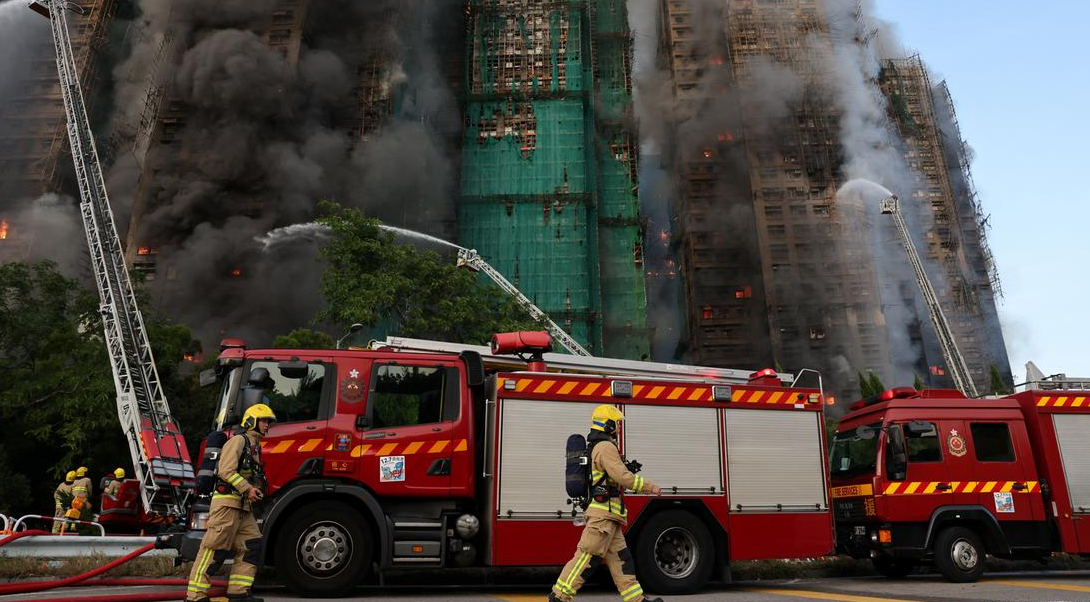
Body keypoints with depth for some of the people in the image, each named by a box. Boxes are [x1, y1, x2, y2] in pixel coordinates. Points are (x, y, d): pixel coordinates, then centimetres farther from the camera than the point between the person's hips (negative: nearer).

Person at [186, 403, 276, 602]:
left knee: (251, 547, 6)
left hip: (243, 507, 10)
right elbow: (226, 471, -18)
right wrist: (247, 489, -20)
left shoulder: (254, 446, 22)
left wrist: (256, 492, 15)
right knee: (212, 547, -8)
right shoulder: (238, 440, -7)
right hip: (227, 502, -10)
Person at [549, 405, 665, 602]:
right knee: (588, 556, -8)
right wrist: (650, 487, -10)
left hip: (608, 517, 11)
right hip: (604, 513, -11)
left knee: (620, 558, 9)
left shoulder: (596, 447, 20)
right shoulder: (606, 447, -13)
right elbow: (623, 477, -19)